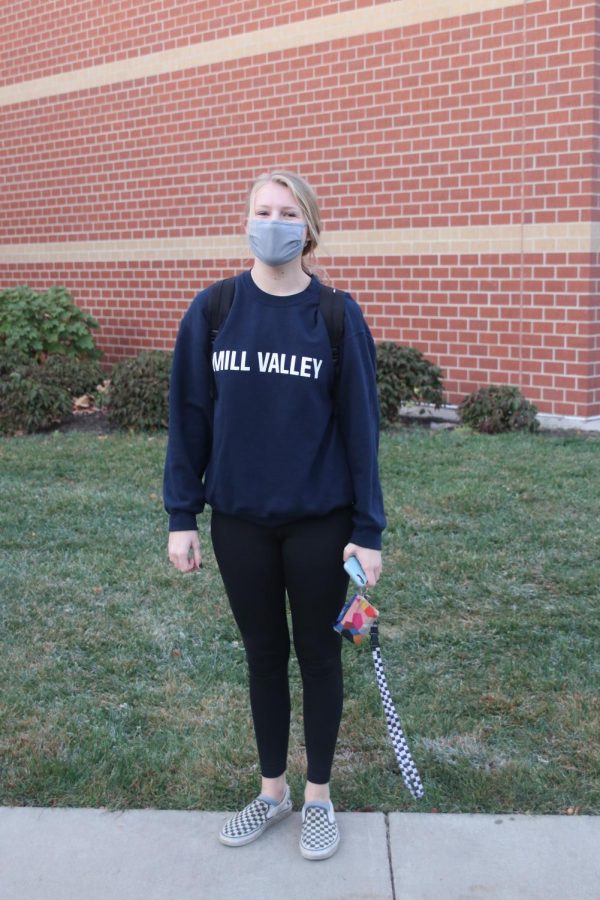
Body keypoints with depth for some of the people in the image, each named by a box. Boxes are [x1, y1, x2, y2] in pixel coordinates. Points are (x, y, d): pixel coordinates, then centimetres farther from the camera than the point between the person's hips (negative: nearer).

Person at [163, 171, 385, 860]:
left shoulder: (337, 315, -7)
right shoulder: (212, 310, -2)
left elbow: (360, 426, -5)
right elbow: (189, 416, 2)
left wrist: (368, 530, -7)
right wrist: (181, 516, 0)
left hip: (319, 521, -2)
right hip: (239, 520, 2)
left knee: (318, 654, 12)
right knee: (263, 654, 16)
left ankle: (318, 796, 32)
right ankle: (272, 790, 36)